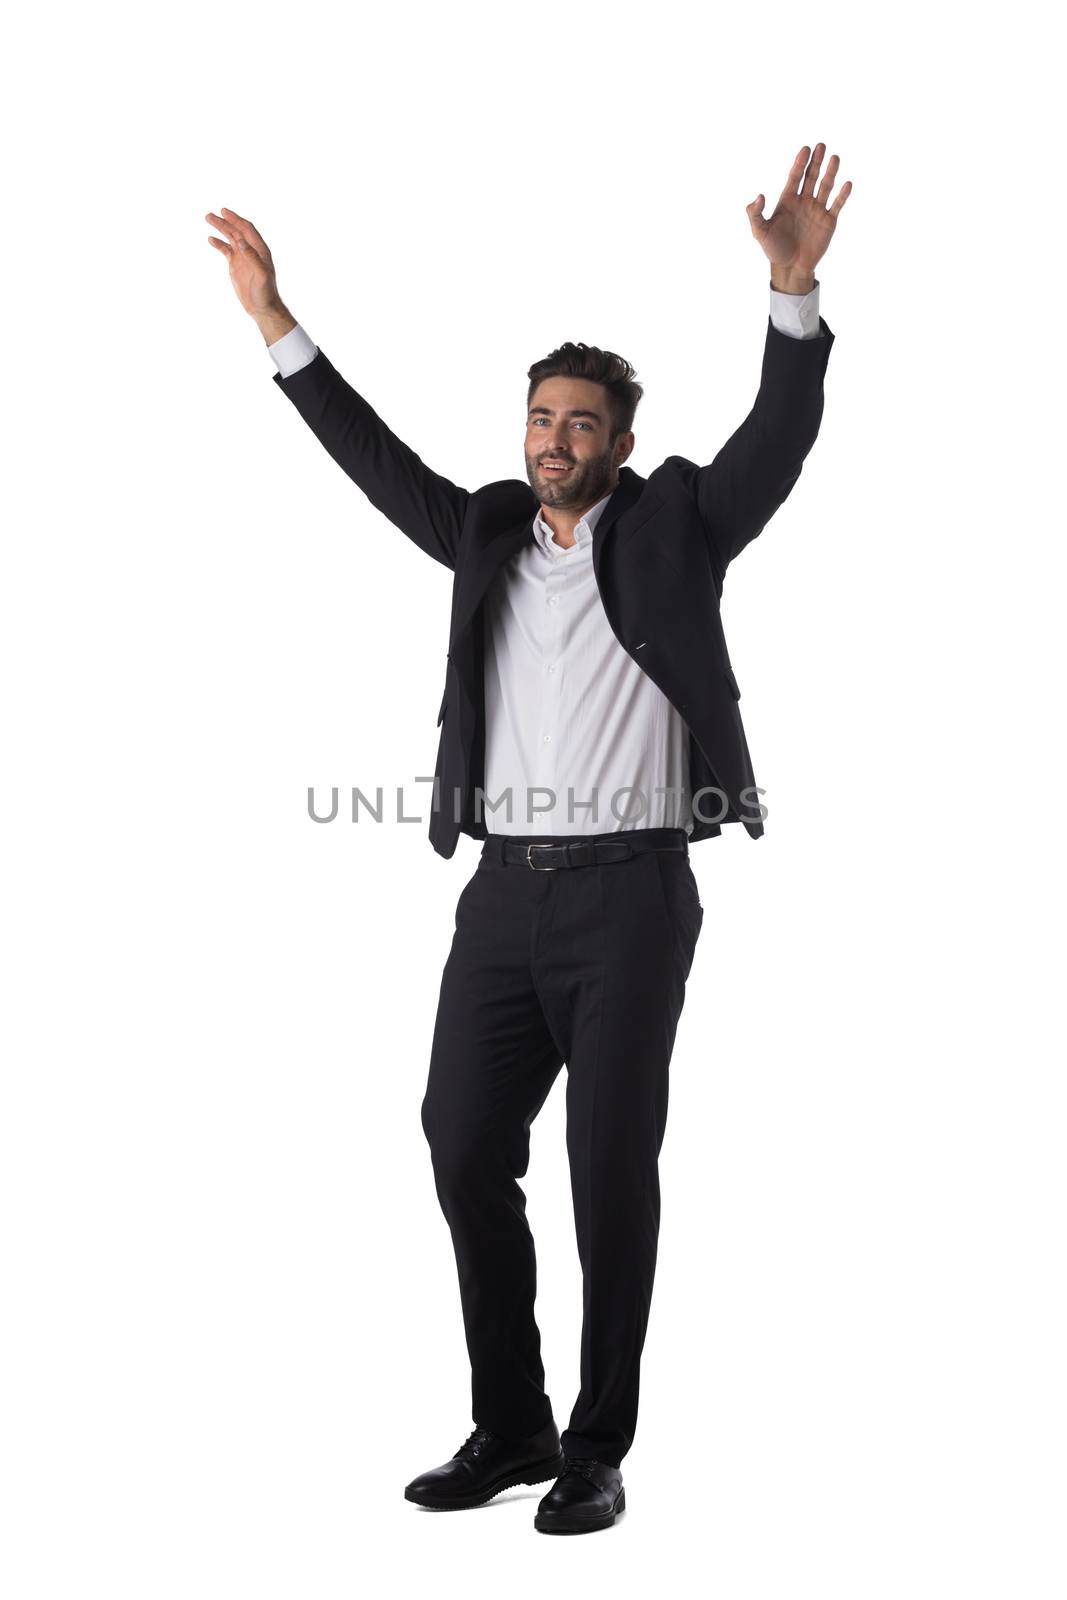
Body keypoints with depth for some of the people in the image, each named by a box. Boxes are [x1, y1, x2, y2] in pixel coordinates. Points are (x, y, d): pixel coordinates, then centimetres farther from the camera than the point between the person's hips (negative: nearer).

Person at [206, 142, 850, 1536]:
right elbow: (374, 457, 18)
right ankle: (509, 1428, 19)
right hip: (506, 888, 5)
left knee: (613, 1174, 0)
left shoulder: (675, 528, 3)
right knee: (465, 1149, 5)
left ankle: (598, 1452, 11)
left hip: (630, 893, -5)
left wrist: (794, 290, -21)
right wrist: (274, 321, 14)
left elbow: (780, 435, -8)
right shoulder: (491, 534, 14)